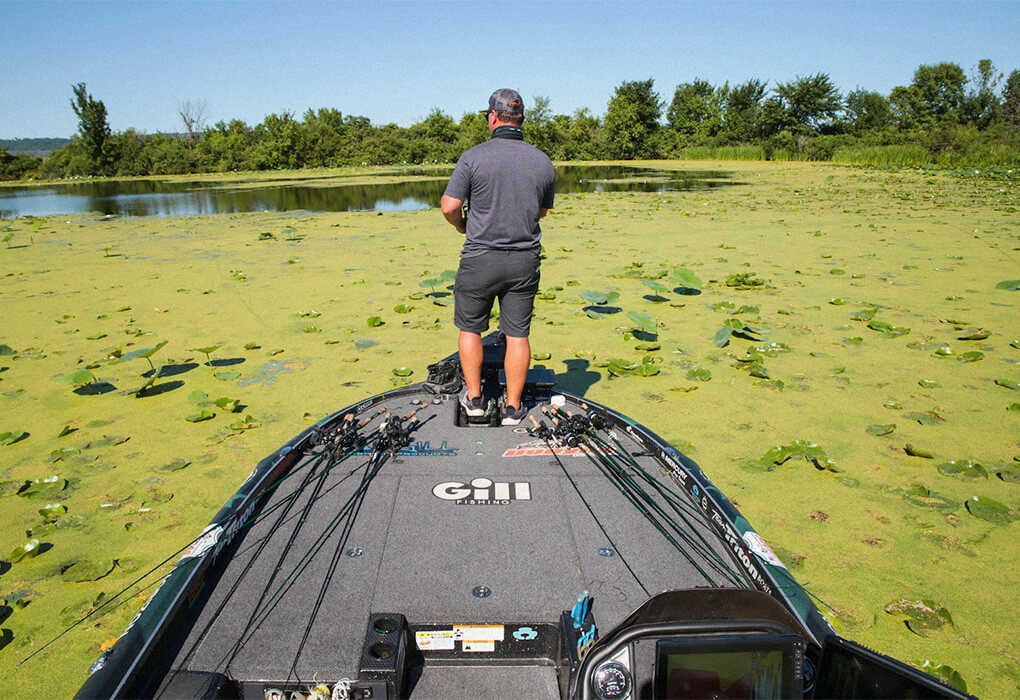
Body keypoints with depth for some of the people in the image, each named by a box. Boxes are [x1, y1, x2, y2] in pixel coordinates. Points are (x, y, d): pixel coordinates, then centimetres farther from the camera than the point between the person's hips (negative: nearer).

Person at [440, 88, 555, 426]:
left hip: (480, 258, -3)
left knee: (470, 327, 15)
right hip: (525, 261, 3)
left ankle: (474, 398, 23)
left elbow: (449, 206, -10)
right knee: (518, 334, 9)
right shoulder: (543, 161, 2)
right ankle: (513, 407, 16)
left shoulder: (474, 157, -10)